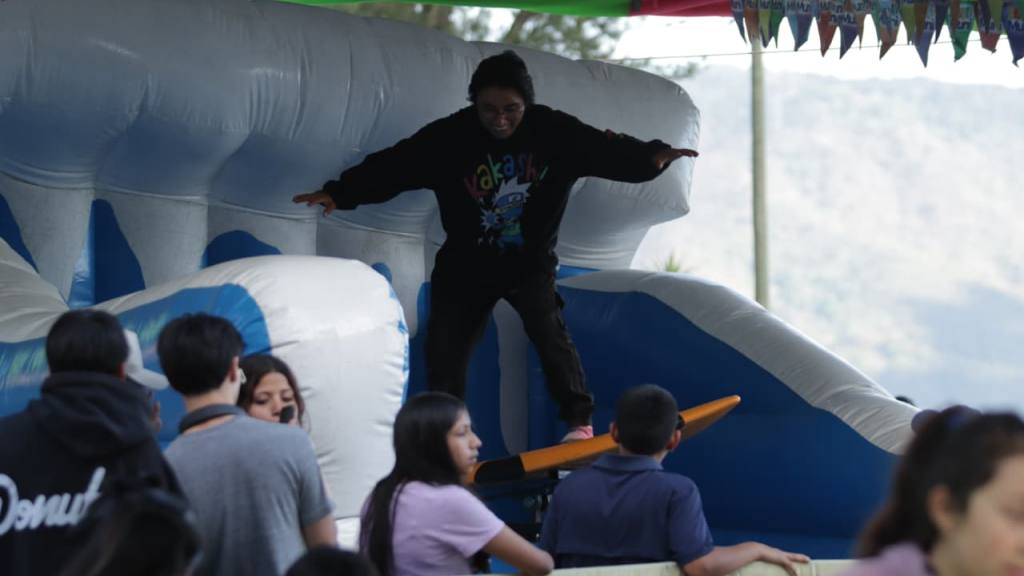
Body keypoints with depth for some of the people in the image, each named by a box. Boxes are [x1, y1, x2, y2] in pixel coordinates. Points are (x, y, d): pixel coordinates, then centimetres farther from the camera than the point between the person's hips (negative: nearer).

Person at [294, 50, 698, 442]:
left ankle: (580, 420, -6)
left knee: (547, 329, -19)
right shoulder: (449, 138, -17)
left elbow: (607, 149, -19)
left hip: (531, 261, -1)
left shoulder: (554, 131, -14)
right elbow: (392, 165, -20)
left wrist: (651, 156, -38)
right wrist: (341, 192, -31)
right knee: (445, 350, 0)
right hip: (466, 266, 1)